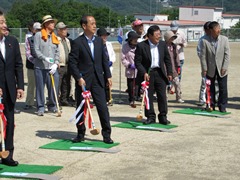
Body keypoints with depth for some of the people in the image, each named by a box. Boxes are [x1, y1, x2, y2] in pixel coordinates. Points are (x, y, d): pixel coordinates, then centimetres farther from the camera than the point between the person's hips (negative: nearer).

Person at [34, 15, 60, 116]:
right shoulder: (38, 35, -1)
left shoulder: (54, 37, 14)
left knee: (53, 88, 2)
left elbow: (57, 52, 11)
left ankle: (52, 106, 20)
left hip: (52, 68, 4)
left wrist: (56, 64, -3)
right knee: (40, 88, 1)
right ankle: (40, 107, 10)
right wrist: (45, 58, -21)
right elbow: (36, 50, -7)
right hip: (40, 67, -4)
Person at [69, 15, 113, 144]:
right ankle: (80, 134, 20)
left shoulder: (99, 41, 9)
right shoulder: (77, 43, -7)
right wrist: (79, 78, -15)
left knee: (103, 107, -1)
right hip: (83, 80, -3)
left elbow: (104, 60, 14)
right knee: (81, 108, 7)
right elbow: (72, 62, -9)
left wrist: (108, 75, 9)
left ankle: (106, 134, 6)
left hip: (97, 79, 3)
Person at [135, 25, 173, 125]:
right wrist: (144, 73, -16)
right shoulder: (141, 46, -8)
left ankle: (163, 116, 10)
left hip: (160, 73, 3)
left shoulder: (163, 44, 5)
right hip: (147, 74, -3)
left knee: (162, 96, 1)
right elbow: (137, 62, -7)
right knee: (148, 96, 2)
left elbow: (167, 60, 11)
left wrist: (169, 73, 4)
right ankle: (150, 116, 13)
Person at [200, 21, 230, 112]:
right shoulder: (205, 41, -7)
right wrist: (204, 69, -8)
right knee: (210, 88, 9)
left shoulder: (224, 39, -4)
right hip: (210, 70, 0)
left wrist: (224, 67, -9)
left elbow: (227, 54, -4)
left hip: (221, 69, 1)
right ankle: (211, 105, 21)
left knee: (223, 88, 3)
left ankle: (222, 106, 14)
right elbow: (203, 56, -5)